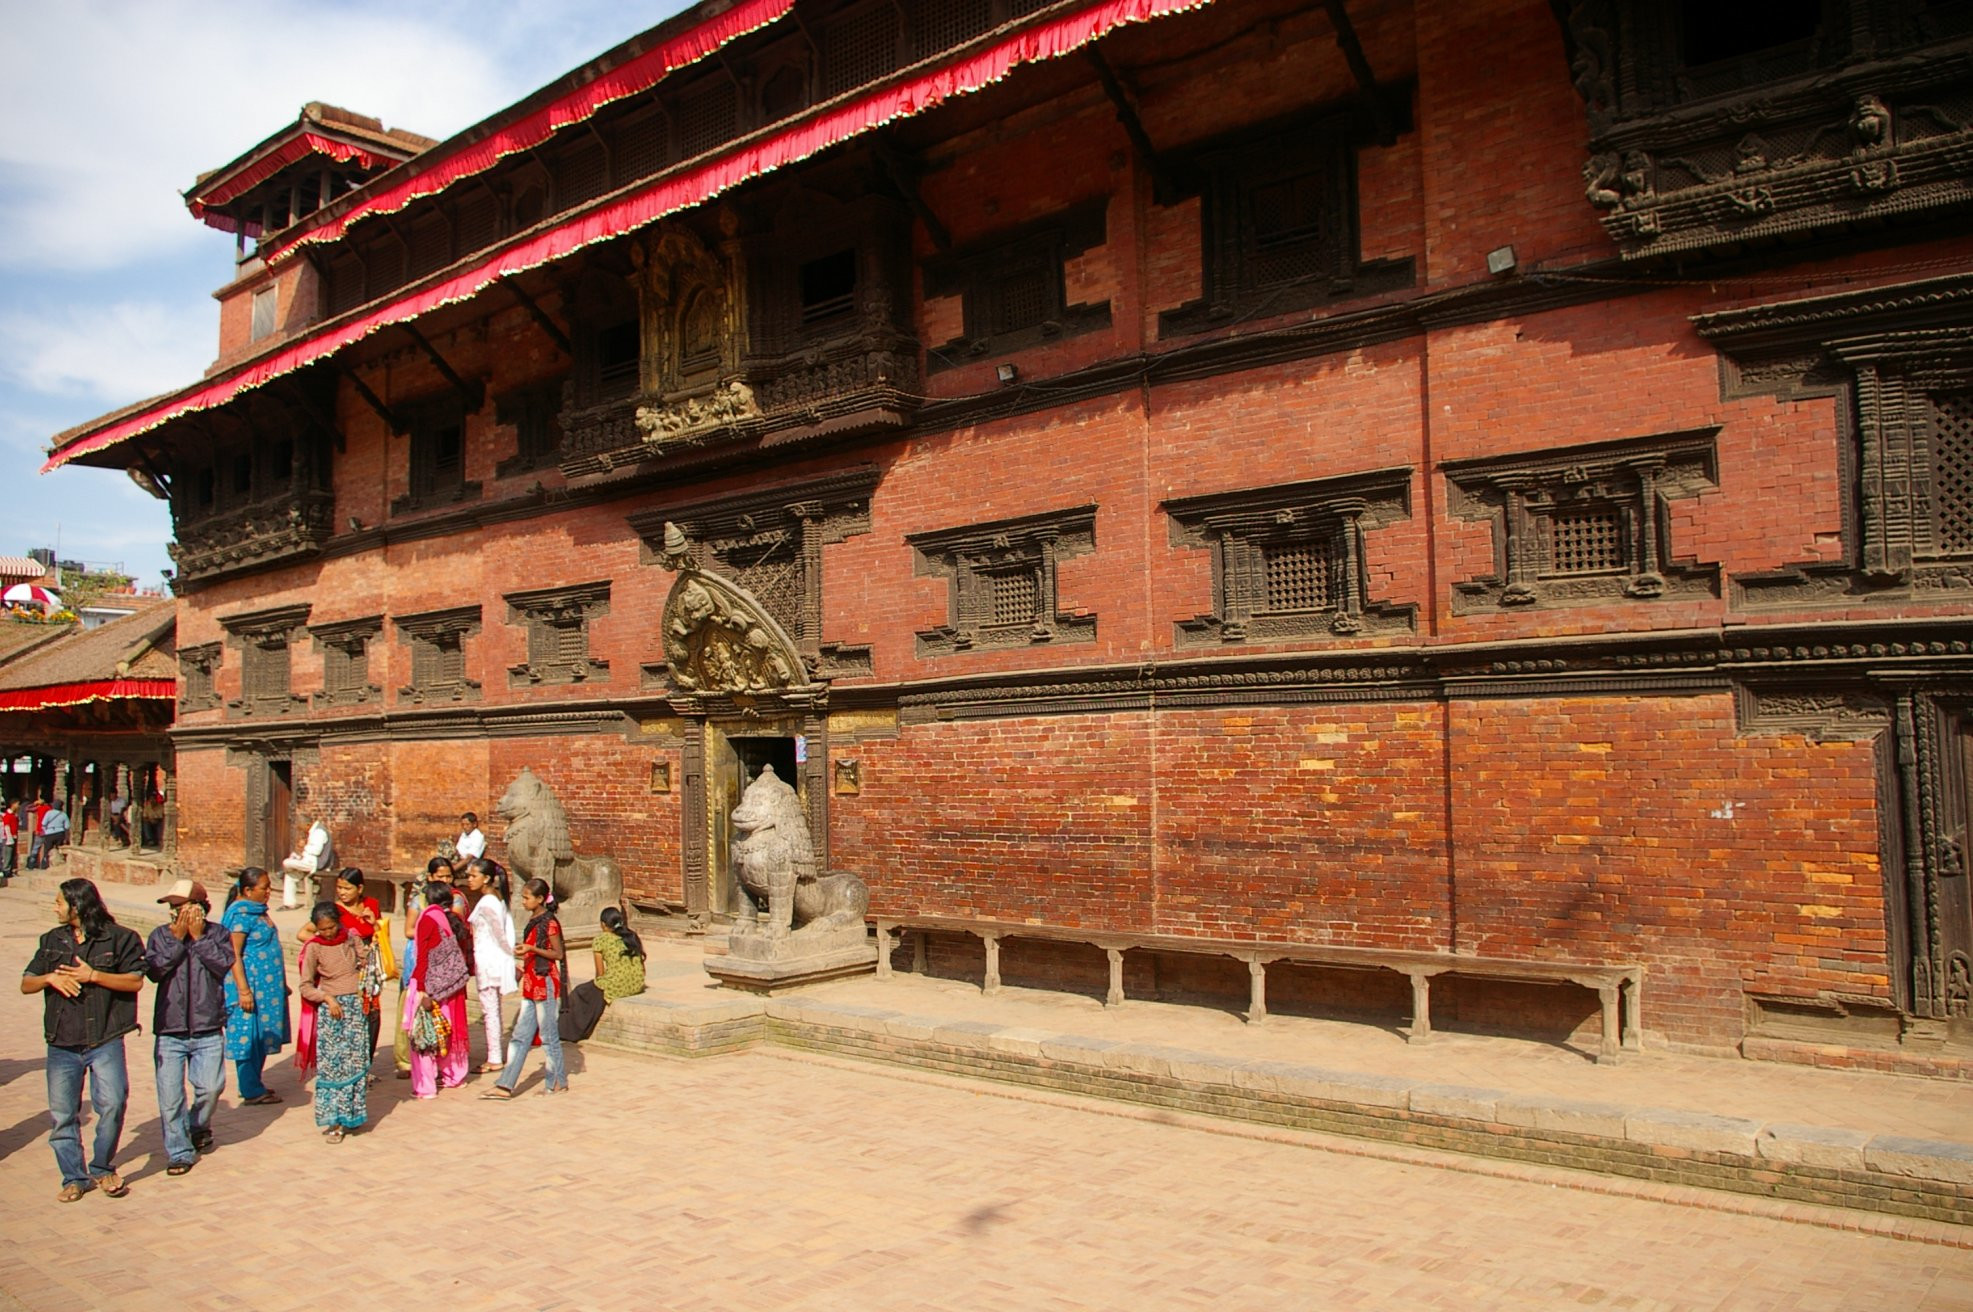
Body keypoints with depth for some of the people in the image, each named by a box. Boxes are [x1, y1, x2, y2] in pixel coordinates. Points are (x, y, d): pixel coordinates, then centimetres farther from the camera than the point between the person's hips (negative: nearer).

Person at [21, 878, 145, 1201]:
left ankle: (102, 1169, 10)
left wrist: (93, 975, -16)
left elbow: (135, 981, -8)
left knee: (112, 1104, -10)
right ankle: (75, 1177, 18)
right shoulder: (51, 941, 12)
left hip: (105, 1041, -4)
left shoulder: (119, 938, -2)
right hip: (62, 1043, 4)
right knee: (62, 1113, 5)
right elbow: (26, 984, 12)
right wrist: (51, 978, -8)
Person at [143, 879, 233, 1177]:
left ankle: (198, 1128, 29)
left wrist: (198, 936, -12)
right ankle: (179, 1152, 16)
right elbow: (153, 970, -11)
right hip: (168, 1031, 1)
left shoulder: (217, 933, 2)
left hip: (208, 1030, -1)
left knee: (211, 1087, -2)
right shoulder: (160, 935, 3)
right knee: (170, 1097, 1)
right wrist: (177, 939, -13)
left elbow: (223, 964, -14)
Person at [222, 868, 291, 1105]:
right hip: (250, 984, -9)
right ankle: (252, 1091, 5)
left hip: (267, 985, 9)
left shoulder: (258, 911, 12)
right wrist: (243, 990, -22)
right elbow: (234, 955, -18)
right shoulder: (241, 914, -15)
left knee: (263, 1035, 14)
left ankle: (254, 1084, 25)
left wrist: (281, 984, 24)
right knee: (248, 1035, -1)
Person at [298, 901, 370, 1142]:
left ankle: (351, 1115, 13)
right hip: (330, 1009, -3)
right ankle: (333, 1122, 2)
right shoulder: (314, 948, -2)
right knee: (331, 1066, -4)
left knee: (357, 1064, 2)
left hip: (356, 1006, 3)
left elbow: (364, 967, 15)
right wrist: (327, 998, -15)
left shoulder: (352, 939, 5)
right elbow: (306, 987, -3)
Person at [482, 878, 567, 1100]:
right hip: (531, 984, 9)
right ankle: (505, 1086, 8)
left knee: (549, 1036, 1)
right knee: (521, 1036, 7)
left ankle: (558, 1082, 13)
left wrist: (532, 949, -24)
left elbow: (558, 954, -15)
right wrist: (523, 966, 14)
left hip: (545, 984, -8)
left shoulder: (549, 923, -13)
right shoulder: (533, 920, 12)